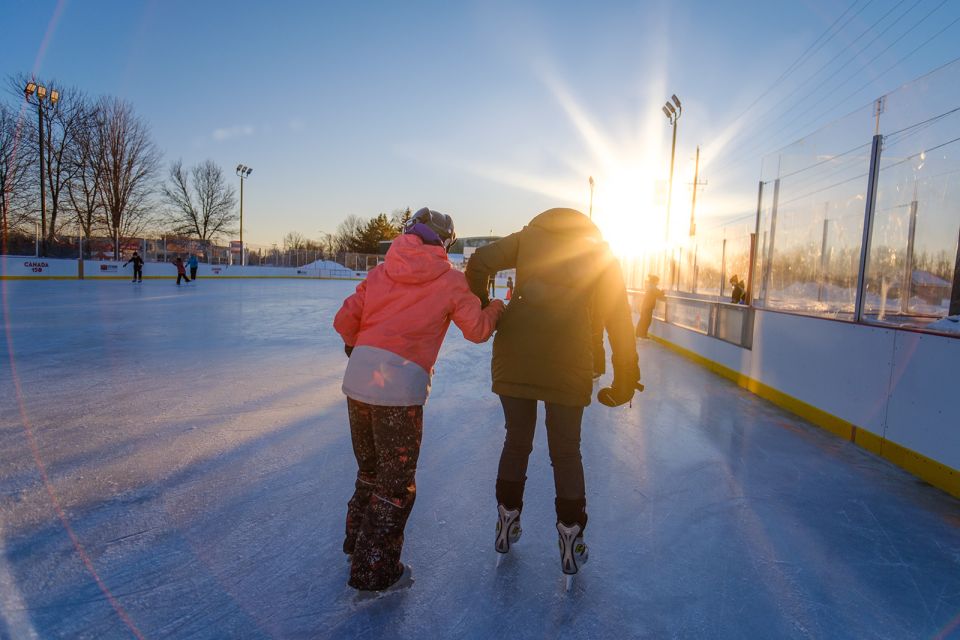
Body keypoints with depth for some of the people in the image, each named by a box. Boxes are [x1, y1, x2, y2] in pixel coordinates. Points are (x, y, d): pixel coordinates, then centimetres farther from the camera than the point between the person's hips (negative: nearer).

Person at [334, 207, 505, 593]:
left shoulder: (381, 271, 14)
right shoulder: (450, 279, 3)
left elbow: (345, 320, 10)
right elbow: (477, 329, 2)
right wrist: (497, 308, 22)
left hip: (357, 379, 6)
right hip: (399, 388, -6)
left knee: (370, 468, 25)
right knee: (397, 483, 10)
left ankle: (358, 540, 43)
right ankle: (374, 571, 19)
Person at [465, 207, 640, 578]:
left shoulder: (529, 236, 17)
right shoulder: (600, 252, 15)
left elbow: (479, 263, 3)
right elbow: (617, 316, 7)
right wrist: (625, 376, 10)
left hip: (514, 349, 1)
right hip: (568, 357, -1)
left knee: (517, 440, 21)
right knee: (566, 450, 16)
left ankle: (507, 525, 34)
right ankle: (570, 542, 25)